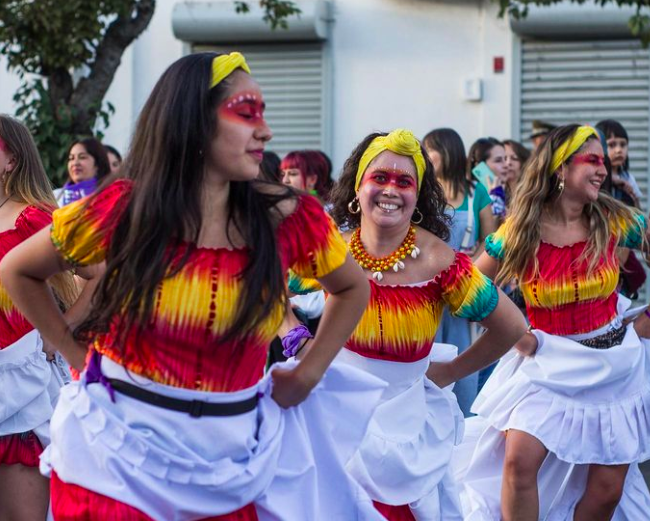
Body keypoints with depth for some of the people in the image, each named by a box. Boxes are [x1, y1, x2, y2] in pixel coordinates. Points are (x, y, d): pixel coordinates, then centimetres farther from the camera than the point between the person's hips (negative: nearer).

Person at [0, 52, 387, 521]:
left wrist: (306, 376, 5)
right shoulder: (122, 211, -9)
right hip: (119, 452, -2)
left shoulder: (286, 217, -6)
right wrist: (77, 352, 2)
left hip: (234, 461, 2)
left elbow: (353, 288, 13)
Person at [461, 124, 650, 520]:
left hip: (615, 365, 2)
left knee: (608, 489, 3)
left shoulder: (614, 220, -7)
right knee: (518, 464, -19)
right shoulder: (520, 232, -10)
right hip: (549, 366, -2)